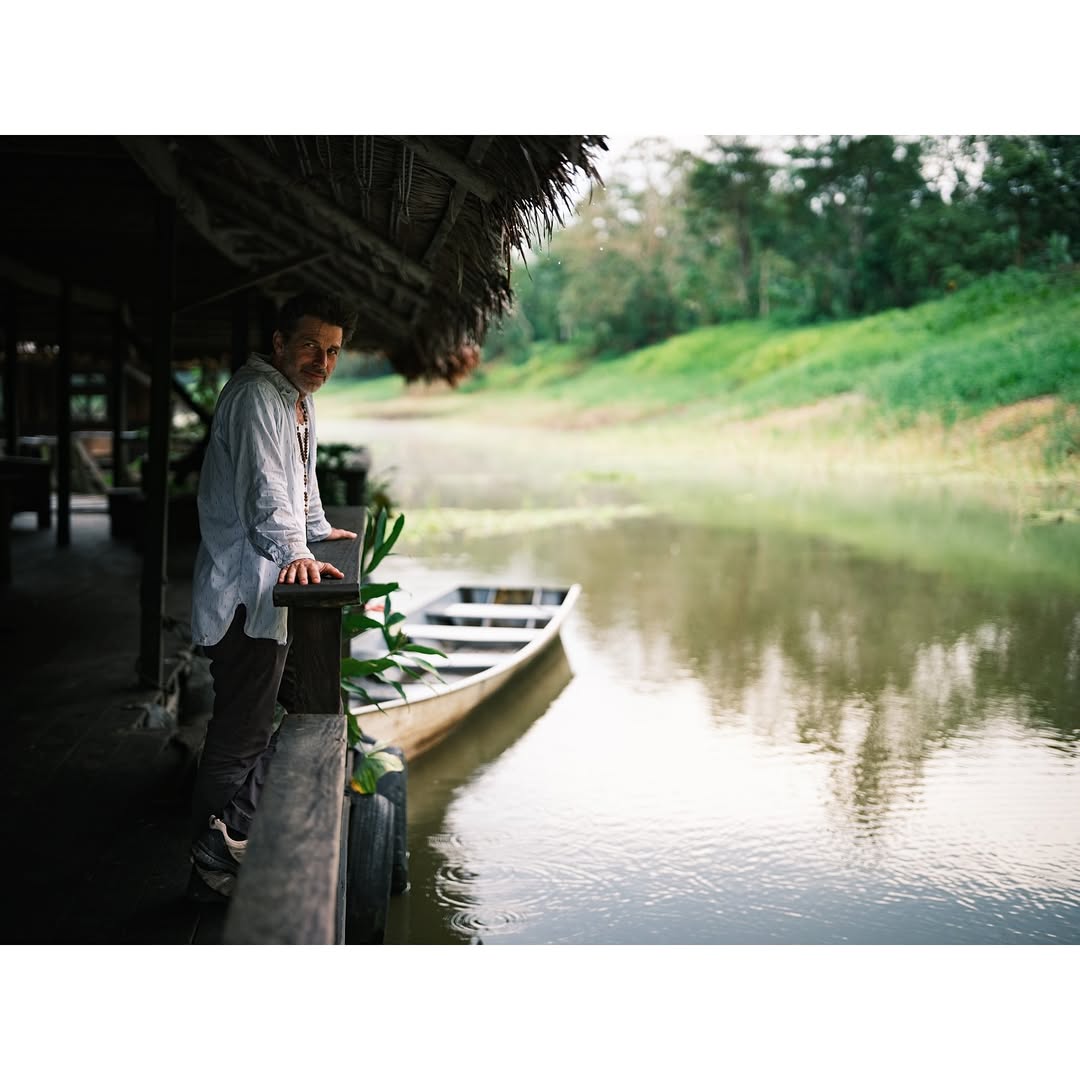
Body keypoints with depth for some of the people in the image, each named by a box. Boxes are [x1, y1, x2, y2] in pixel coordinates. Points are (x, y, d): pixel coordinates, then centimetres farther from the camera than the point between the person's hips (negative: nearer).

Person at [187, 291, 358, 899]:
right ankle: (216, 866, 4)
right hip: (247, 593, -11)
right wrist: (294, 552, -45)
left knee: (275, 715, 19)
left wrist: (320, 529, 45)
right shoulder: (257, 396, -17)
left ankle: (242, 841, 33)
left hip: (275, 591, 11)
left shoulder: (300, 399, 17)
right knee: (241, 734, -7)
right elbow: (265, 484, -32)